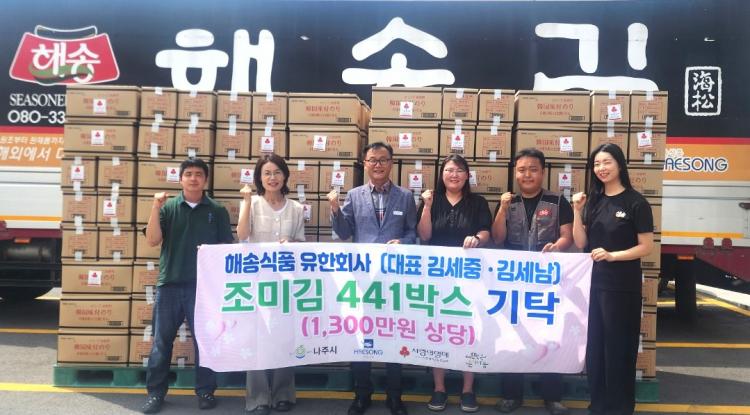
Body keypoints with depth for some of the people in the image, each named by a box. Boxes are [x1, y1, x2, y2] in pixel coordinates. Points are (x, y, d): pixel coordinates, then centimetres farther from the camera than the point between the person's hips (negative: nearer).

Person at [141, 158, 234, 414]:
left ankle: (205, 391, 19)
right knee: (162, 340, 7)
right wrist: (155, 208, -13)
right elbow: (153, 240, -4)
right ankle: (155, 392, 19)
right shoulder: (168, 207, 5)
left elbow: (228, 246, 5)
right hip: (169, 283, 1)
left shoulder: (217, 211, 4)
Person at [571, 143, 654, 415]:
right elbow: (581, 244, 4)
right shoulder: (593, 200, 8)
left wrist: (612, 255, -21)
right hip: (593, 281, 5)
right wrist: (577, 212, -8)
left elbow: (646, 247, -9)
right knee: (594, 344, 11)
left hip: (621, 285, -5)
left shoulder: (635, 202, -7)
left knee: (618, 345, 4)